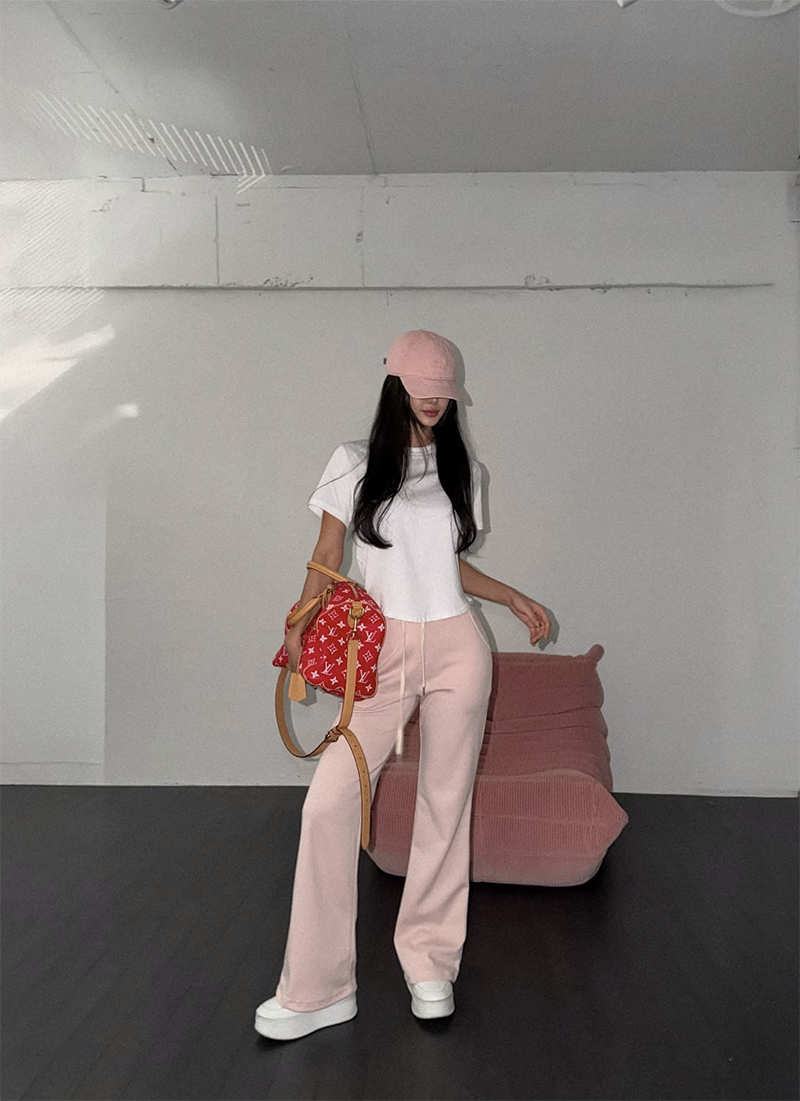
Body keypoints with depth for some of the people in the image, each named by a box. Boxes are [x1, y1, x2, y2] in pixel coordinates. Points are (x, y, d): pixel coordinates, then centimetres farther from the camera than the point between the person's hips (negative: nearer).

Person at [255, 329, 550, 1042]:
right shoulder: (355, 463, 4)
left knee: (446, 804, 5)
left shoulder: (461, 469, 12)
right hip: (381, 650, -2)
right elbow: (326, 558, 4)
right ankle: (318, 989, 0)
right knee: (329, 804, -11)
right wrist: (298, 627, -9)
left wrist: (514, 599, 7)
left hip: (456, 649, 2)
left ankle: (431, 965, 22)